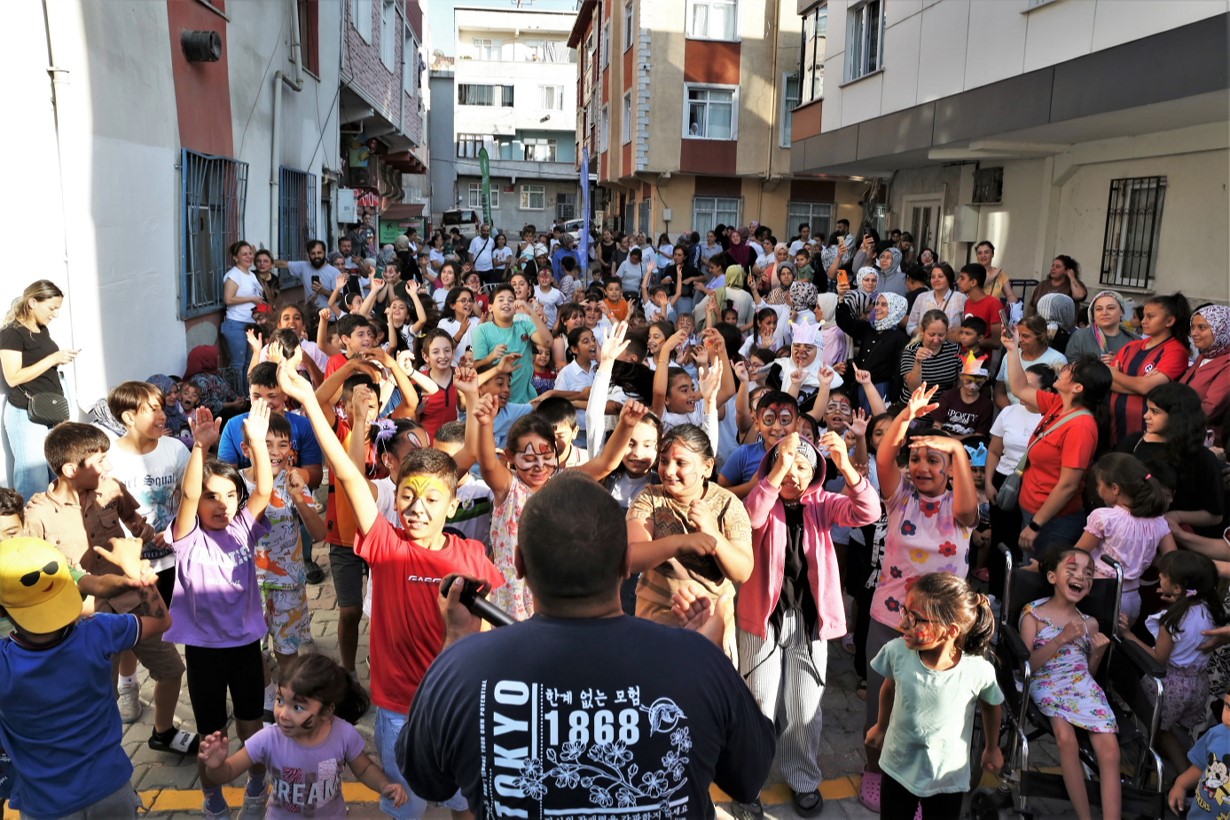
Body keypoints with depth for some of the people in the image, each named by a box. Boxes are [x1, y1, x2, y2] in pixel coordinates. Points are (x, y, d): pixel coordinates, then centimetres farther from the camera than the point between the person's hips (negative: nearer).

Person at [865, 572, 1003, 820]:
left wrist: (992, 748, 13)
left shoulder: (979, 671, -27)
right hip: (897, 769, 2)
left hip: (947, 779, -1)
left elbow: (991, 706, -3)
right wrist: (881, 727, 16)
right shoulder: (897, 652, -23)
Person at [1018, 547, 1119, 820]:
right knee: (1065, 736, -30)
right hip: (1047, 685, -4)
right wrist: (1061, 639, -17)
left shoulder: (1089, 622, 14)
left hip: (1083, 685, 4)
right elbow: (1026, 666, -7)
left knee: (1109, 748, -20)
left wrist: (1098, 652, 1)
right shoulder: (1033, 613, 1)